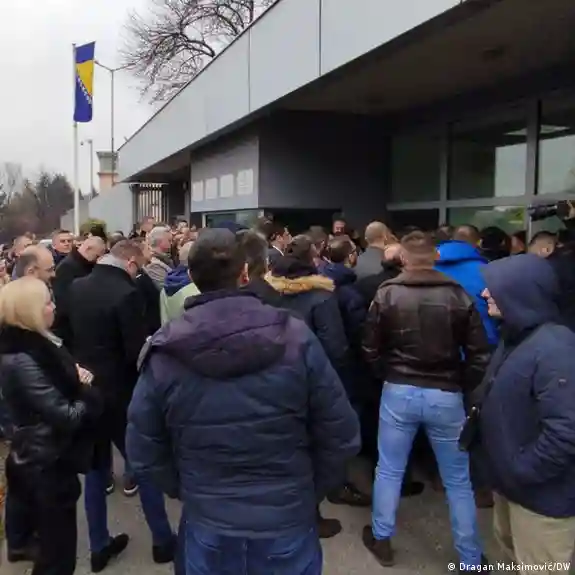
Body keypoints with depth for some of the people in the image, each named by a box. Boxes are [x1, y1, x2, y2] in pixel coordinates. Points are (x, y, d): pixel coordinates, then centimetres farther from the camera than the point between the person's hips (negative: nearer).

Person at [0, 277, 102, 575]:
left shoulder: (33, 343, 2)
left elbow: (60, 385, 16)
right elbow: (67, 416, -27)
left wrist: (77, 378, -6)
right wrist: (87, 393, -8)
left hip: (45, 459, 9)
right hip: (47, 465, -9)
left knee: (52, 538, 27)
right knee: (59, 549, 6)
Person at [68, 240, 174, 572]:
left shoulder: (76, 288, 2)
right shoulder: (127, 294, -21)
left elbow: (66, 335, 12)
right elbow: (137, 353, -21)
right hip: (119, 394, -6)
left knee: (96, 468, 18)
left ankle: (99, 546, 28)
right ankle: (163, 540, 23)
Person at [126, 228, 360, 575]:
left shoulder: (164, 353, -13)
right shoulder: (296, 337, -16)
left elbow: (144, 453, -5)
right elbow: (341, 437, -10)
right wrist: (310, 491, 6)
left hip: (208, 523, 1)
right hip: (288, 521, 0)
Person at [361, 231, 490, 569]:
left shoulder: (387, 294, -7)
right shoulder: (459, 295, -6)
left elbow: (371, 349, 0)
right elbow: (480, 354, -5)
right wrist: (462, 386, 11)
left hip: (399, 392, 0)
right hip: (446, 395, 0)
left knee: (389, 471, 18)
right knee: (458, 480, 14)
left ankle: (381, 539, 32)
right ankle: (470, 558, 25)